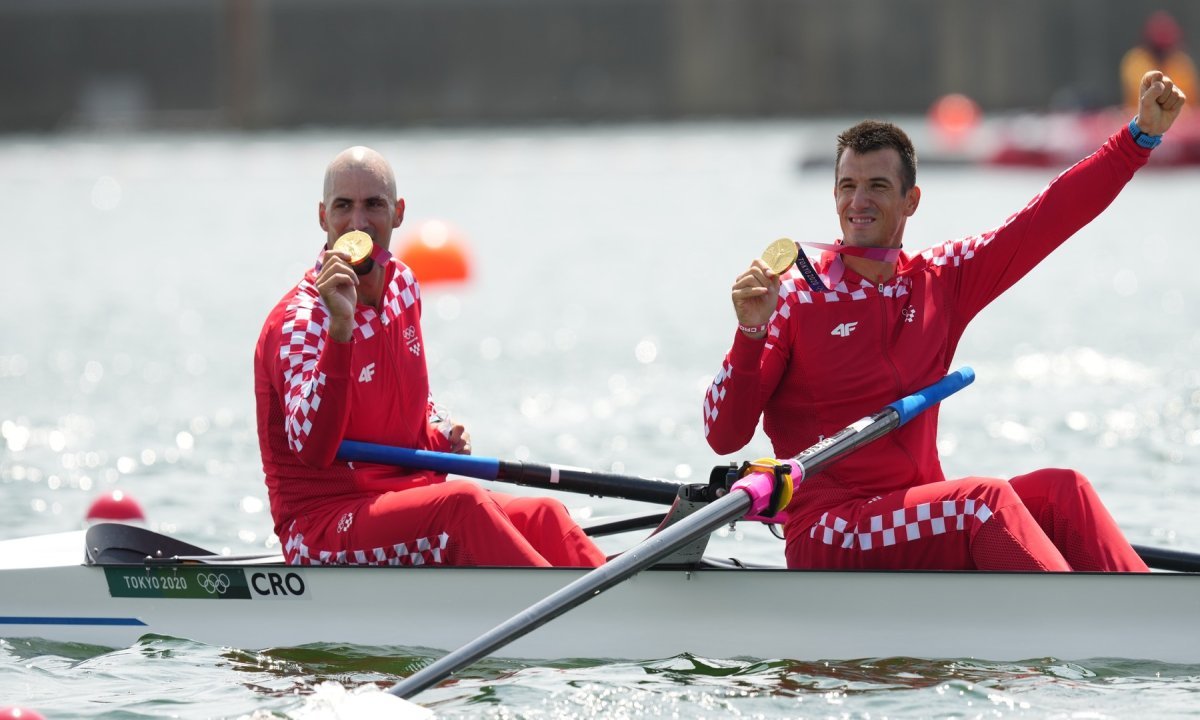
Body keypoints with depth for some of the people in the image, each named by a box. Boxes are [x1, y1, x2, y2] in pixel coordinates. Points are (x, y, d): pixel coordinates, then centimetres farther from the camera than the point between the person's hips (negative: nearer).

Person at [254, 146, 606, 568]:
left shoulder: (403, 285, 10)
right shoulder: (300, 322, -16)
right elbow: (313, 449, -32)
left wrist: (441, 435, 6)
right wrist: (339, 328, -39)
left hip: (404, 503, 8)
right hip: (321, 525, -8)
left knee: (542, 517, -13)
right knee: (461, 504, -32)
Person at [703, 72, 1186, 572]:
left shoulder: (942, 281, 13)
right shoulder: (796, 299, -3)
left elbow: (1050, 218, 10)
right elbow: (724, 436, -8)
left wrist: (1141, 135, 3)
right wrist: (750, 334, -23)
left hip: (924, 524, 6)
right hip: (829, 542, -6)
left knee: (1062, 491, -16)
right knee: (985, 499, -28)